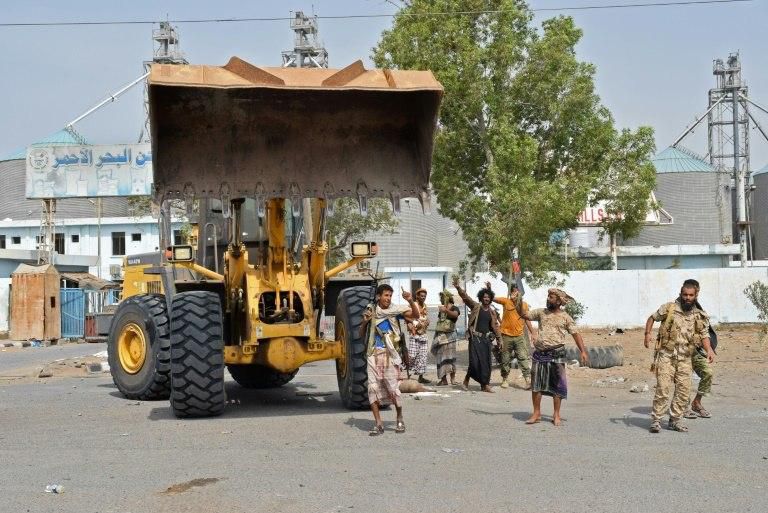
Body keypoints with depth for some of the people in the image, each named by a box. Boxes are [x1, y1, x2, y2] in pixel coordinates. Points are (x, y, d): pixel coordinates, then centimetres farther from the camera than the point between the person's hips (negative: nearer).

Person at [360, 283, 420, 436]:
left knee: (393, 388, -6)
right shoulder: (371, 311, 8)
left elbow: (416, 315, -12)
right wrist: (364, 322, -7)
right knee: (373, 389, -2)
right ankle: (378, 425, 4)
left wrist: (411, 301, -28)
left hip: (390, 354, -3)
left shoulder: (395, 310, 1)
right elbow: (361, 335, 12)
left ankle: (400, 419, 16)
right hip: (374, 354, 3)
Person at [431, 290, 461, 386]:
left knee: (450, 356, -9)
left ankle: (453, 378, -9)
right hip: (439, 335, 6)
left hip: (449, 335, -6)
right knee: (440, 357, 3)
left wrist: (446, 310, -45)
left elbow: (455, 314, -26)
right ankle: (443, 379, 5)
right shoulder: (441, 308, 16)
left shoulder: (454, 308, -3)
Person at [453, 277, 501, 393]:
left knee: (486, 362, 2)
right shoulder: (475, 306, 0)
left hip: (486, 338, 4)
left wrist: (499, 339, 10)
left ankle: (485, 384, 8)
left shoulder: (492, 311, 10)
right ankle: (466, 380, 7)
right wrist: (458, 287, -25)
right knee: (475, 361, -11)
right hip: (475, 337, -4)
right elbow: (465, 297, -11)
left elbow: (495, 325, 14)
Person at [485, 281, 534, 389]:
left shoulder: (524, 304, 4)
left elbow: (527, 320, 12)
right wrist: (489, 289, -31)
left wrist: (532, 333, 12)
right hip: (506, 336, -1)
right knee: (505, 359, 9)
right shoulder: (506, 301, -3)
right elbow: (493, 298, -12)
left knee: (524, 358, -6)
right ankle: (505, 379, 24)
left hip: (519, 336, 1)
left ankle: (528, 379, -8)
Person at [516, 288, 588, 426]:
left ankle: (556, 415, 10)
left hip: (556, 354, -3)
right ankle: (536, 413, 12)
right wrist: (519, 305, -9)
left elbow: (576, 334, -2)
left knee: (557, 385, 1)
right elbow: (524, 315, 10)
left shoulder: (565, 317, 1)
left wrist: (583, 351, -11)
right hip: (540, 353, 3)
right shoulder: (541, 312, 9)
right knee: (536, 384, 3)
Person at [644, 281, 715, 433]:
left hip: (685, 359, 3)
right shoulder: (668, 308, -1)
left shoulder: (700, 316, 6)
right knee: (663, 389, -9)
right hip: (666, 356, -3)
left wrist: (709, 350, -18)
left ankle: (675, 420, 17)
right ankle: (656, 420, -1)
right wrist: (647, 334, -4)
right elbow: (652, 318, 11)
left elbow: (704, 335, 1)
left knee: (684, 391, 3)